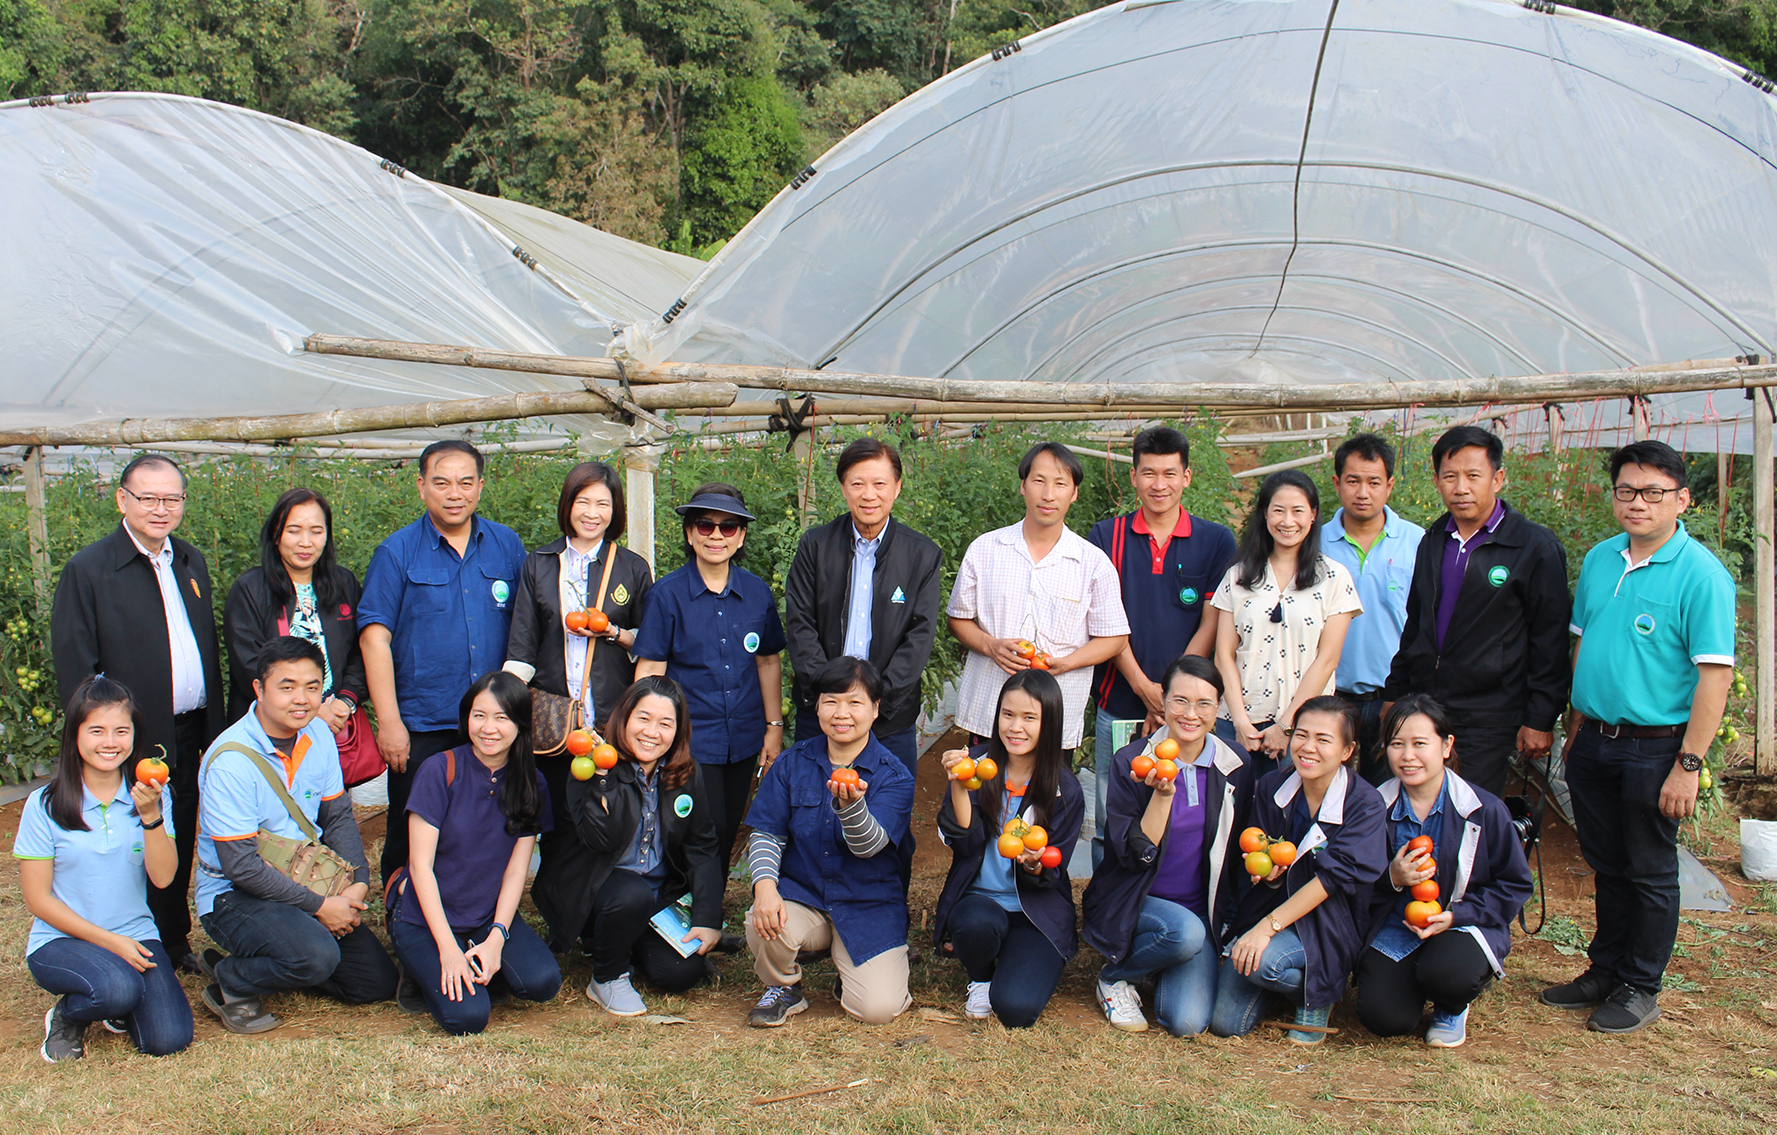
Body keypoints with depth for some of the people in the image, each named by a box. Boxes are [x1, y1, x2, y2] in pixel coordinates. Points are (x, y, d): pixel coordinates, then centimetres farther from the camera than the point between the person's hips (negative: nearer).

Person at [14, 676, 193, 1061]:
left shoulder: (150, 796, 0)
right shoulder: (45, 805, -7)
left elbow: (163, 877, -12)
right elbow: (38, 899, -5)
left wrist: (151, 815, -27)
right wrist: (109, 941, -13)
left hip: (136, 935, 3)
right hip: (61, 939, -2)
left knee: (169, 1040, -16)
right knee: (118, 987, -34)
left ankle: (118, 1008, 17)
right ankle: (66, 1015, 1)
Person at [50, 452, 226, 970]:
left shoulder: (192, 563, 10)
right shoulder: (88, 570, -9)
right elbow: (74, 670, -11)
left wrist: (216, 729, 11)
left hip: (189, 739, 6)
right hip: (134, 745, -6)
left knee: (180, 847, 15)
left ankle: (175, 944, 30)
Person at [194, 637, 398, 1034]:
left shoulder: (319, 734, -1)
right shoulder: (231, 762, -22)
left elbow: (338, 817, 8)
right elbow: (240, 866, -22)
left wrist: (357, 883, -9)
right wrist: (319, 906, -20)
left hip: (306, 884, 7)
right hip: (234, 896, -7)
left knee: (377, 982, 2)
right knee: (317, 956, -34)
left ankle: (277, 962, 17)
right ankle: (229, 983, -5)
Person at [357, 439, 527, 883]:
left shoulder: (507, 546, 8)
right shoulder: (396, 553, 0)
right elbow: (374, 636, -4)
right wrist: (388, 722, -10)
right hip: (421, 727, -2)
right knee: (411, 842, 5)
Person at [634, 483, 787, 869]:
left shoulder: (757, 592, 3)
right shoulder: (667, 594, -7)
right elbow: (650, 671, -6)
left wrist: (774, 727, 13)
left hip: (744, 742, 4)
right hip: (690, 742, -4)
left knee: (726, 837, 12)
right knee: (706, 834, -7)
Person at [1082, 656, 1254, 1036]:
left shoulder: (1235, 767, 0)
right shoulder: (1131, 762, -10)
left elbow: (1237, 853, 10)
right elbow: (1134, 854, -15)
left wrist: (1227, 919, -2)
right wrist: (1162, 794, -27)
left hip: (1202, 909, 3)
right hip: (1131, 904, -2)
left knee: (1189, 1021, -18)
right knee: (1184, 931, -35)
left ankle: (1164, 973, 17)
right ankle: (1116, 977, -4)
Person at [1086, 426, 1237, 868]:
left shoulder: (1216, 541, 4)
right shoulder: (1105, 537, 5)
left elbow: (1210, 626, 0)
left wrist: (1171, 695, -8)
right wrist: (1144, 688, -9)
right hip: (1118, 708, 1)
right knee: (1111, 828, 5)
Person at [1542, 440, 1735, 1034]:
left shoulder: (1701, 573, -14)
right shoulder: (1599, 560, 6)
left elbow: (1715, 674, -17)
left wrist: (1688, 765, -19)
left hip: (1654, 748, -6)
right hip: (1593, 739, 6)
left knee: (1650, 872, 8)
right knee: (1607, 866, 17)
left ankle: (1640, 989, 21)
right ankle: (1604, 971, 30)